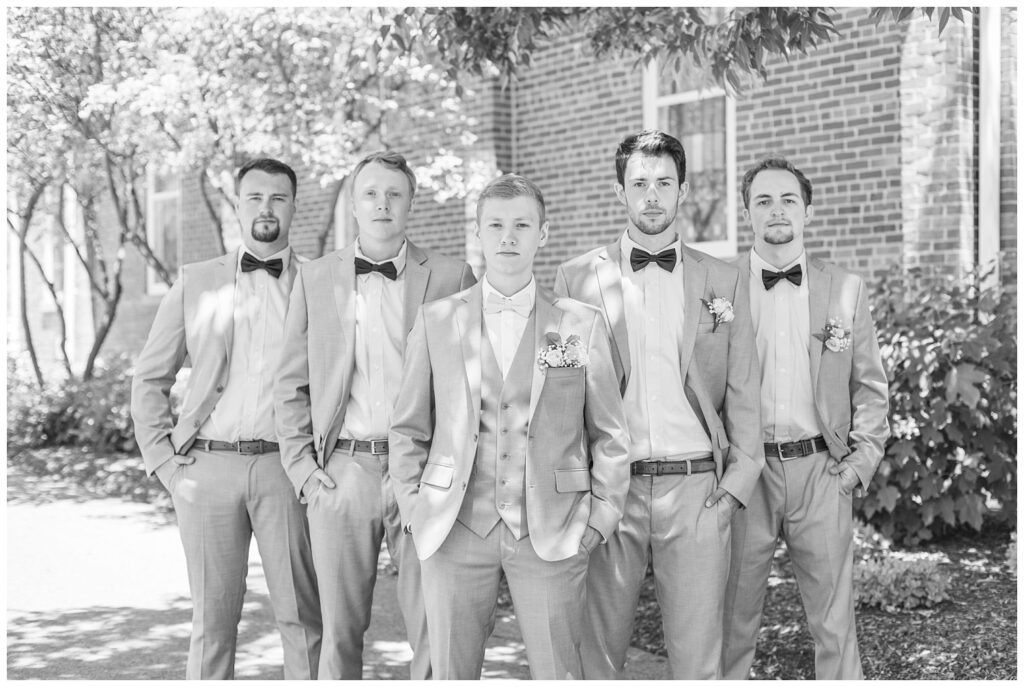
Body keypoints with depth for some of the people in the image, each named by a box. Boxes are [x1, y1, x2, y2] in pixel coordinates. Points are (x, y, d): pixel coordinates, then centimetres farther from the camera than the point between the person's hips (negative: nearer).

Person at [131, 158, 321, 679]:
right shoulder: (196, 283, 10)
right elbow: (149, 378, 13)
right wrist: (162, 460, 4)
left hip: (286, 468, -1)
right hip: (208, 466, 1)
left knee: (302, 616, 0)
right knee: (212, 616, 4)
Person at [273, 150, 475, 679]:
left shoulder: (450, 277, 3)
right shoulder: (314, 279, 9)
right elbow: (291, 384, 11)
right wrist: (301, 467, 2)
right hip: (341, 471, 2)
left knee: (434, 628, 1)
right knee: (339, 629, 7)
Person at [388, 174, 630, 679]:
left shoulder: (582, 325, 5)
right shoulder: (436, 321, 6)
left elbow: (608, 435, 8)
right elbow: (408, 431, 10)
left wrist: (600, 518, 1)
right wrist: (414, 510, 3)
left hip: (552, 536, -1)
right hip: (456, 530, 1)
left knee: (558, 674, 0)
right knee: (450, 674, 6)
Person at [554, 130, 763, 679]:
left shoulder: (722, 282, 10)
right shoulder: (578, 279, 5)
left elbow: (742, 394, 10)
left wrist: (735, 483, 1)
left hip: (696, 491, 1)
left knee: (697, 659, 2)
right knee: (598, 651, 5)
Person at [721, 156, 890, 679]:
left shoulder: (845, 289, 8)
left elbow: (870, 387, 11)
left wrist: (861, 461, 2)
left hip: (821, 470, 1)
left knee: (834, 620, 5)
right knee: (731, 619, 6)